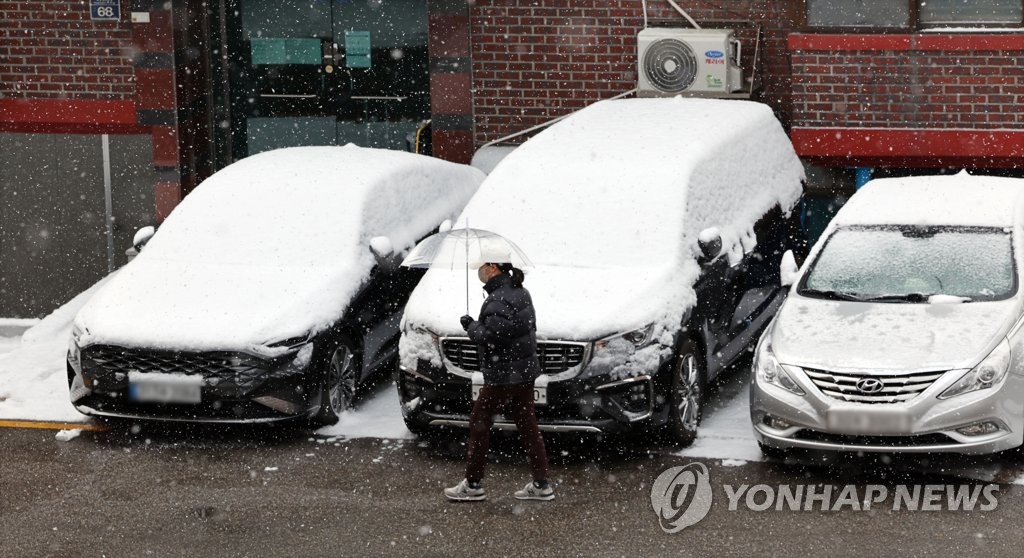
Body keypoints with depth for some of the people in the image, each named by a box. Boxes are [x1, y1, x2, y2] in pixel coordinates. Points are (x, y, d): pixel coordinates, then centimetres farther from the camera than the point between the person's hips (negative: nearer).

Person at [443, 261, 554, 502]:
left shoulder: (500, 299, -20)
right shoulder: (520, 292, 11)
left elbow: (493, 336, -26)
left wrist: (471, 326, -9)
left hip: (504, 375, -9)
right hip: (524, 371, 9)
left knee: (479, 421, 2)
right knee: (527, 425, 12)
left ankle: (473, 484, 7)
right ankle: (541, 485, 12)